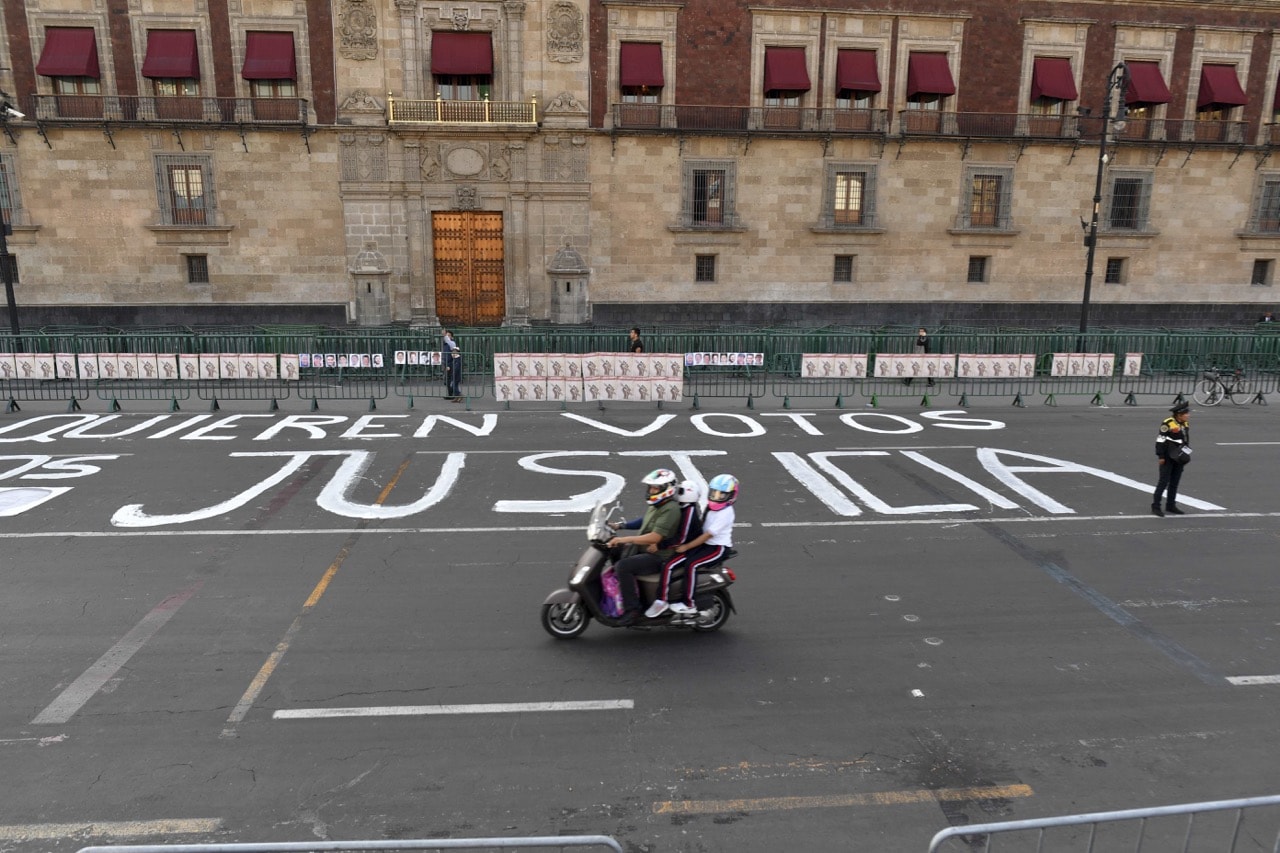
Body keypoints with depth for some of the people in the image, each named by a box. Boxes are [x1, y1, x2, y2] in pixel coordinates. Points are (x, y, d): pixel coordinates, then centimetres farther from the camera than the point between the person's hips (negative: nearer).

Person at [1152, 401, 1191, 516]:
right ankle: (1155, 506, -2)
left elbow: (1187, 440, 17)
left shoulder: (1185, 424, 7)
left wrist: (1186, 454, 11)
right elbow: (1160, 440, -16)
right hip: (1168, 458, -8)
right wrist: (1161, 456, -15)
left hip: (1179, 458, 8)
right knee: (1164, 481, -7)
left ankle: (1171, 505, 20)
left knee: (1175, 482, 12)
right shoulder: (1168, 424, -17)